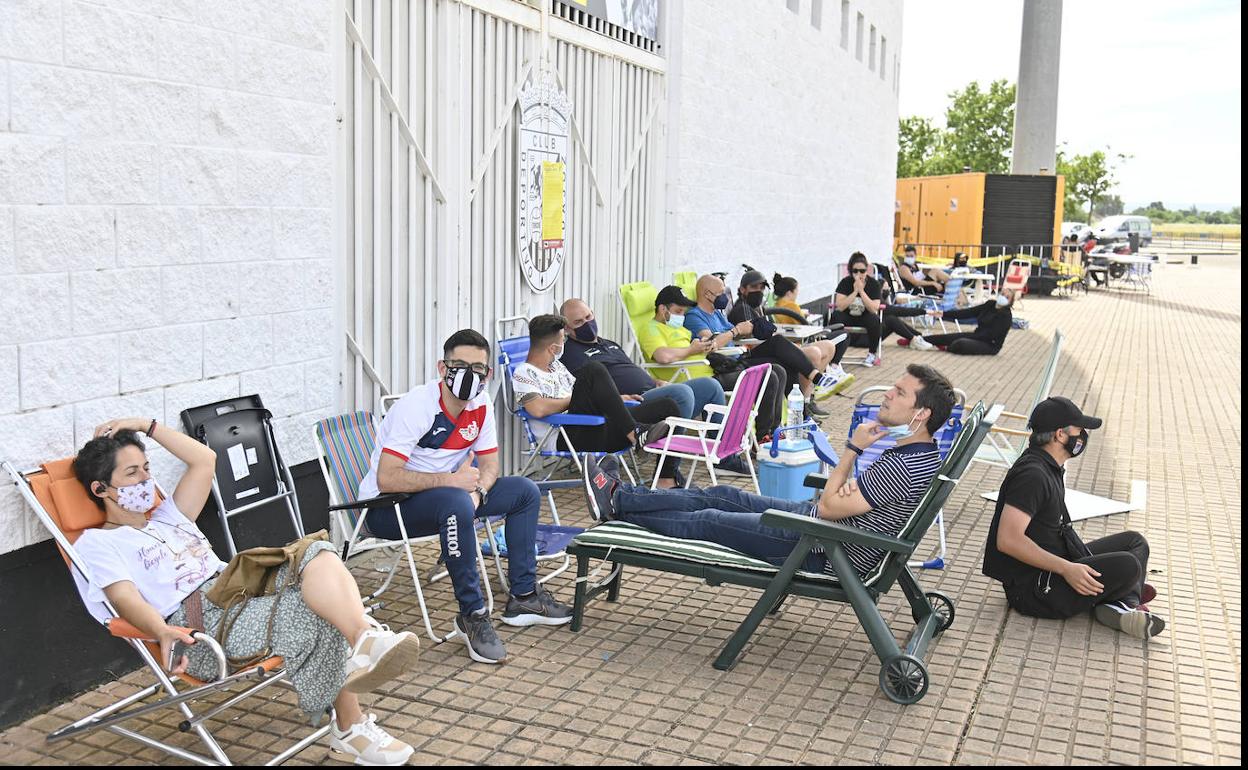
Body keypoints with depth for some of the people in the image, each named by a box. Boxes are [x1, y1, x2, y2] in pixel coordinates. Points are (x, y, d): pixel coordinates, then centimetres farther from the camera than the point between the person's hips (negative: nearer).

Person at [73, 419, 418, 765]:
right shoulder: (97, 543, 9)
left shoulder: (167, 517, 32)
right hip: (199, 626, -6)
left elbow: (204, 460, 31)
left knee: (317, 554, -25)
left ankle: (365, 636, -45)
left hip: (244, 591, 7)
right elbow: (126, 599, -11)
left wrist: (146, 425, 25)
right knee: (317, 614, -29)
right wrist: (162, 632, -32)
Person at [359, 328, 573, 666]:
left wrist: (477, 490, -18)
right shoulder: (416, 407, -24)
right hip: (385, 507, -8)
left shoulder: (481, 404, -1)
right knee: (456, 503, -38)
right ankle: (472, 616, -26)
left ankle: (523, 596, 8)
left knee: (525, 492, 2)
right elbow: (386, 478, -30)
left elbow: (489, 463, 5)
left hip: (444, 496, 8)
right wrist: (452, 480, -31)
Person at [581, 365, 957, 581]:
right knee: (722, 496, 11)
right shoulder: (918, 451, 2)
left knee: (708, 522, 1)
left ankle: (616, 506, 19)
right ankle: (620, 495, 20)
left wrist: (852, 449, -16)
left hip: (824, 552, -9)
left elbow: (829, 507, -23)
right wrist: (845, 487, -14)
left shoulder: (907, 467, -30)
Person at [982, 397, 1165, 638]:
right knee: (1127, 566, -25)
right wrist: (1066, 568, -28)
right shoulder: (1032, 475, -21)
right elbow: (1008, 539, -29)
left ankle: (1123, 604, -9)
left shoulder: (1050, 468, 13)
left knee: (1135, 541, 12)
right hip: (1032, 590, -11)